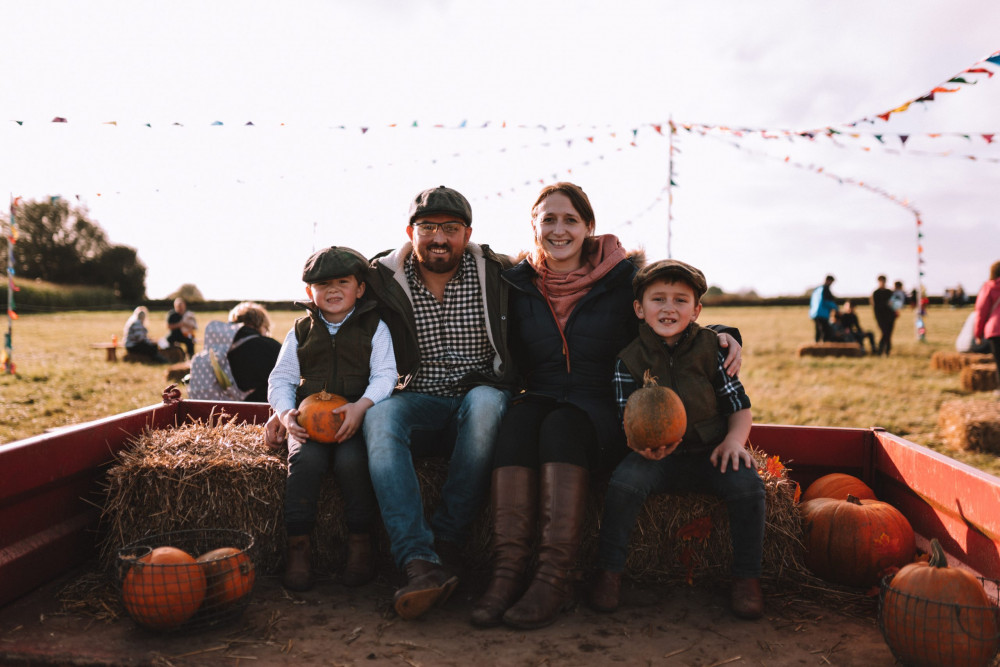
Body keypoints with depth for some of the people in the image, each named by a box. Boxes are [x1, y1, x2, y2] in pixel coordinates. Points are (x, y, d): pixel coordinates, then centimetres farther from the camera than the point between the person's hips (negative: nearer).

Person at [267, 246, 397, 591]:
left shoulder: (374, 327, 8)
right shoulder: (301, 331, 15)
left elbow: (384, 375, -3)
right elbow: (281, 378, 12)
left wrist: (361, 406, -23)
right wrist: (285, 412, -9)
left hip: (356, 417, -2)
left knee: (351, 459, -30)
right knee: (305, 458, -28)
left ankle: (360, 542, -13)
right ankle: (297, 545, -17)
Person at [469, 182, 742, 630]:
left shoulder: (622, 277, 3)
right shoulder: (518, 283, 10)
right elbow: (511, 359, 19)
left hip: (602, 412, -2)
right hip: (540, 401, 2)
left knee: (561, 426, -34)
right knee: (518, 420, -31)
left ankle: (555, 577, -35)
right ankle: (509, 569, -35)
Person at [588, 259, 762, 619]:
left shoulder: (710, 348, 2)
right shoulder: (629, 360, -1)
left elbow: (740, 405, 5)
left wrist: (735, 439, -15)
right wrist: (643, 443, -28)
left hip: (709, 451, 1)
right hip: (656, 455, -1)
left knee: (747, 483, -25)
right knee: (624, 482, -28)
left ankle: (747, 577, -4)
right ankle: (609, 571, -8)